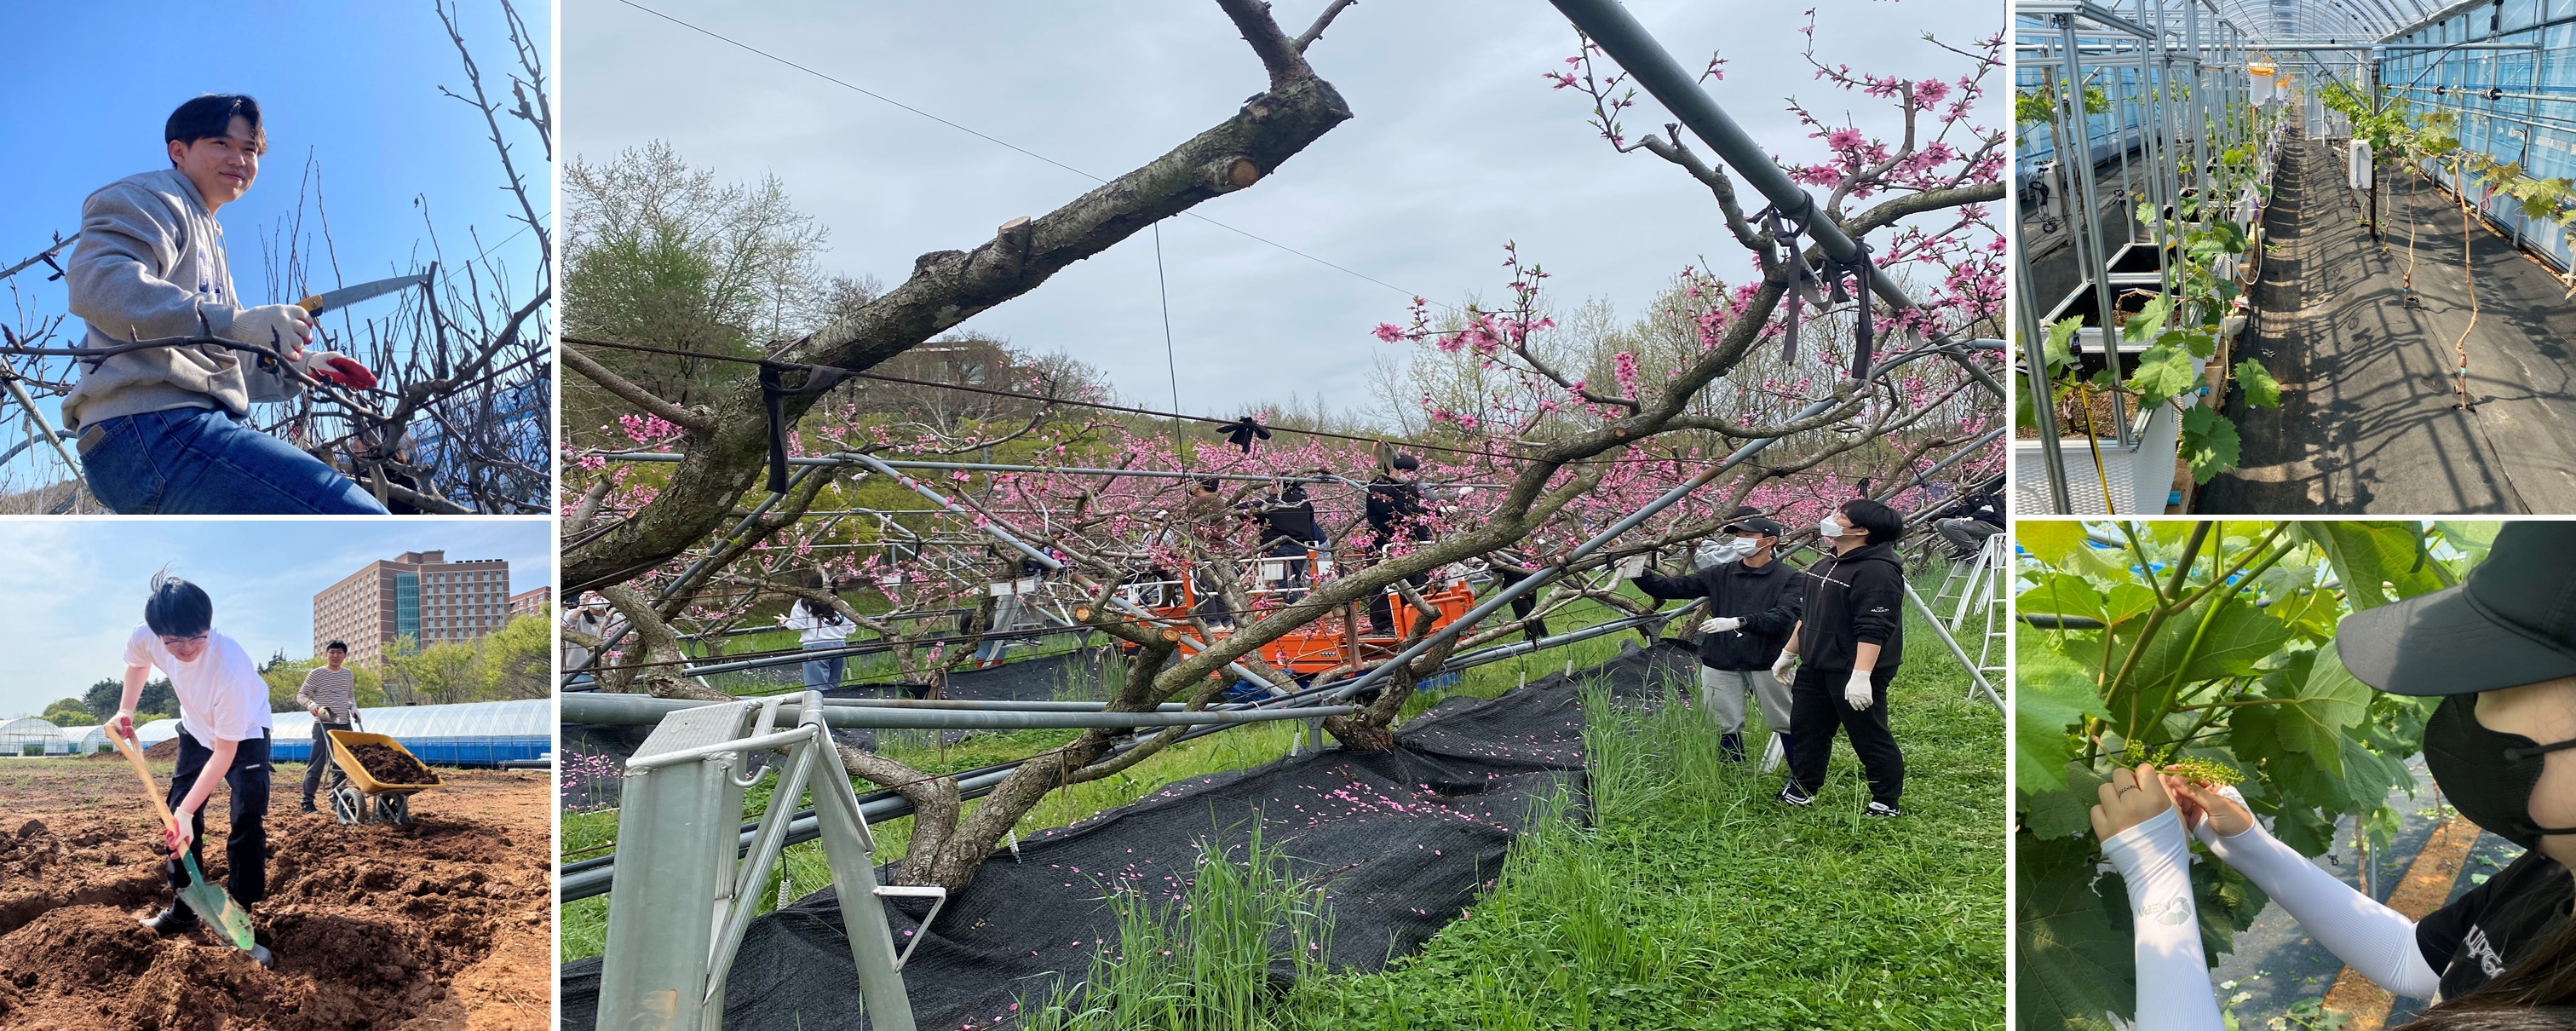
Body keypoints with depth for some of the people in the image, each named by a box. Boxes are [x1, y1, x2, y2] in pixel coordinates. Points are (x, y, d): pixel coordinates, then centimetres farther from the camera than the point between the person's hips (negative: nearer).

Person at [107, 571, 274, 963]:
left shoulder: (230, 669, -42)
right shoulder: (144, 638, -28)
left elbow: (224, 753, -33)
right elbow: (137, 664, 5)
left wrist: (187, 811, -33)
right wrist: (125, 711, -4)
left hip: (245, 734, -6)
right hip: (196, 728, 6)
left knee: (247, 825, -14)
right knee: (178, 817, 8)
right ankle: (182, 909, 23)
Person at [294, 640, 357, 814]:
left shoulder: (348, 674, 11)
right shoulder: (317, 674, -4)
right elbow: (301, 696, -2)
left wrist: (354, 707, 4)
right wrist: (312, 705, -22)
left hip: (344, 724, 5)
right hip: (324, 725, -5)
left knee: (341, 765, 10)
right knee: (317, 764, -7)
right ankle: (307, 803, 0)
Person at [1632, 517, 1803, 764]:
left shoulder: (1788, 578, -5)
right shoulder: (1720, 574, 7)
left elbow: (1784, 617, -21)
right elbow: (1673, 588, 4)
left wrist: (1737, 622, -31)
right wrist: (1640, 575, -12)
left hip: (1767, 664, -3)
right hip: (1720, 664, 4)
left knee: (1785, 724, 9)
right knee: (1724, 726, 9)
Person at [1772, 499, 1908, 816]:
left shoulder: (1877, 570, -19)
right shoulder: (1829, 564, 12)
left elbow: (1873, 628, -26)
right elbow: (1807, 613, 22)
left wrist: (1861, 675, -31)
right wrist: (1789, 652, 24)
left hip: (1853, 671, -10)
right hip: (1816, 666, 10)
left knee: (1871, 739, 1)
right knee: (1805, 730, 17)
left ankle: (1886, 804, 14)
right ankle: (1799, 793, 30)